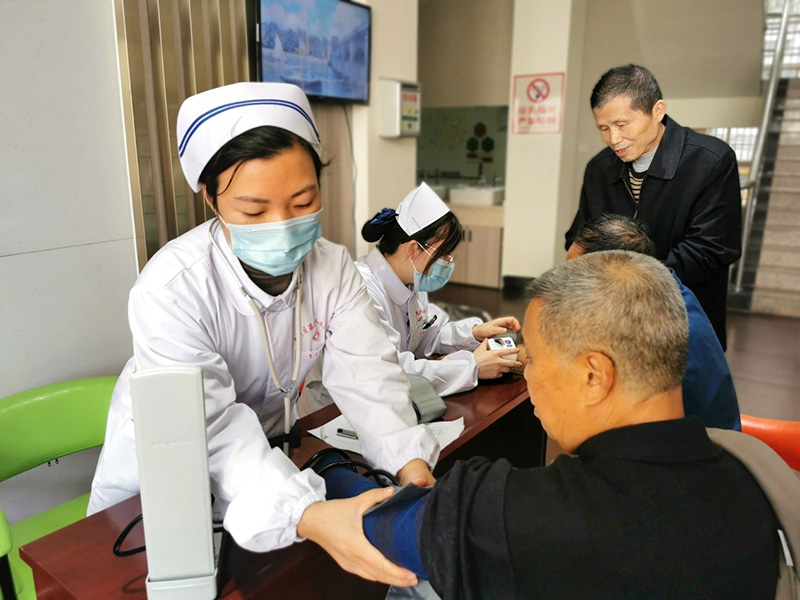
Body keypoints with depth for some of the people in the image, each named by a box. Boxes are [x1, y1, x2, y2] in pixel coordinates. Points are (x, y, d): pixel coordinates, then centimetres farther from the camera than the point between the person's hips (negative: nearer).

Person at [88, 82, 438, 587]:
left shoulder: (333, 267, -14)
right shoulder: (171, 288, -28)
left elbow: (366, 373, -20)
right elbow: (212, 427, -36)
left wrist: (411, 463, -37)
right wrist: (306, 516, -50)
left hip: (268, 453, 3)